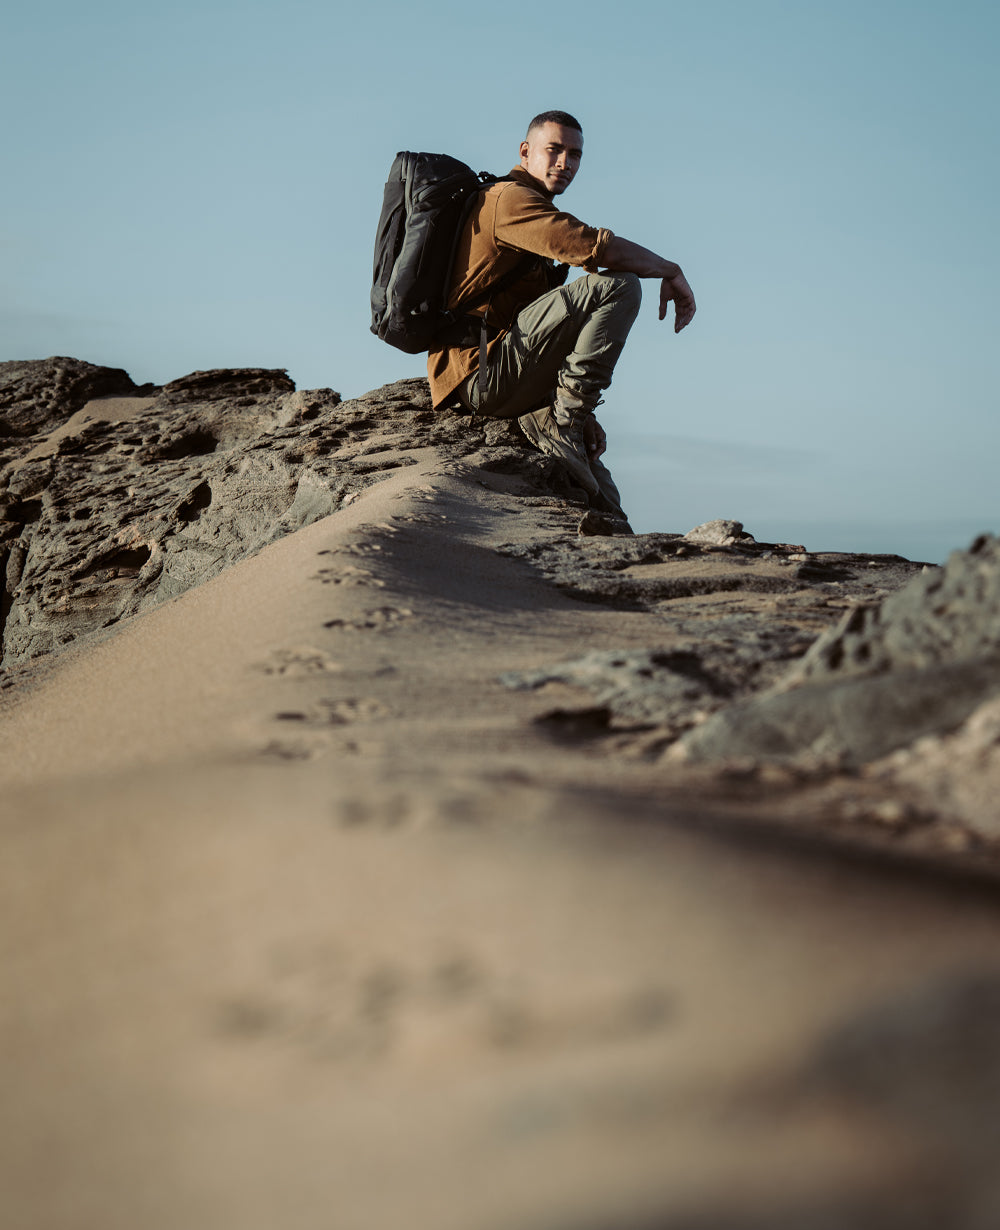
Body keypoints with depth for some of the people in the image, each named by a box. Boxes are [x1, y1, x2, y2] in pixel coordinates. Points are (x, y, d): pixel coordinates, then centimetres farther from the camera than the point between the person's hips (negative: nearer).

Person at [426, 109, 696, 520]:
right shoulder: (510, 198, -6)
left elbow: (547, 340, 24)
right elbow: (597, 248, -22)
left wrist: (581, 412, 15)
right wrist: (670, 271, -6)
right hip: (482, 370, -10)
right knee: (617, 285, -19)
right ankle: (561, 418, -18)